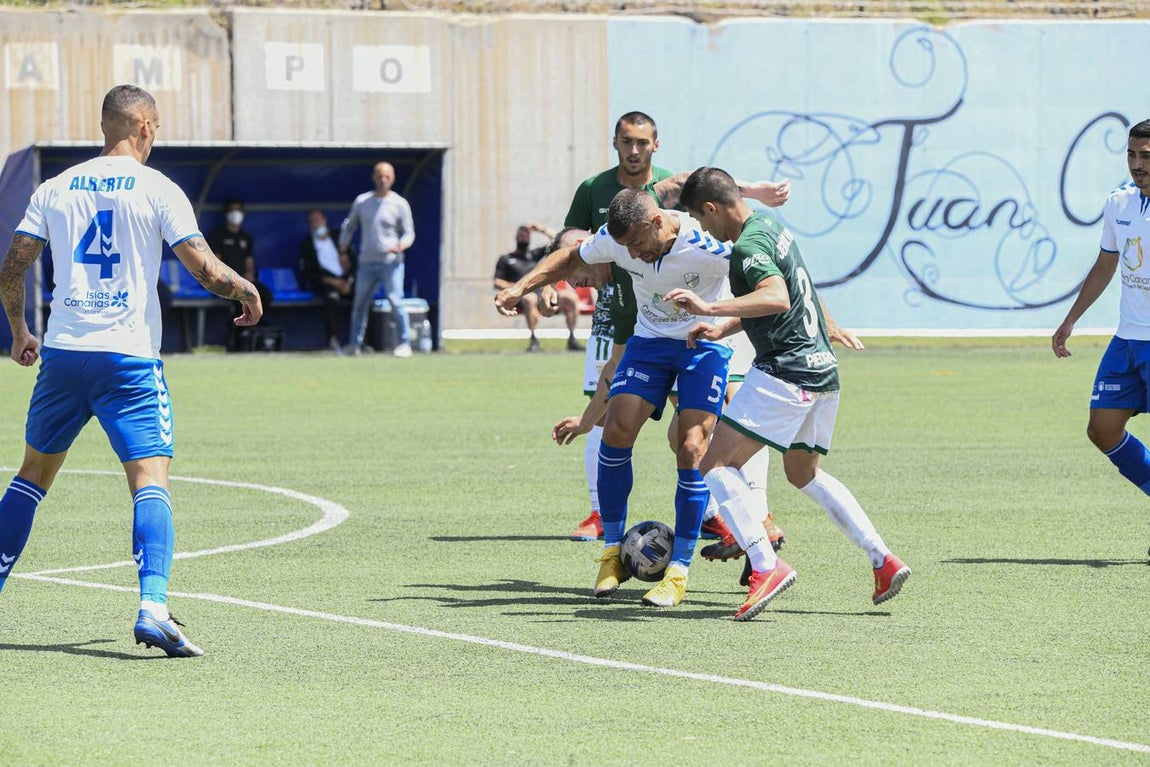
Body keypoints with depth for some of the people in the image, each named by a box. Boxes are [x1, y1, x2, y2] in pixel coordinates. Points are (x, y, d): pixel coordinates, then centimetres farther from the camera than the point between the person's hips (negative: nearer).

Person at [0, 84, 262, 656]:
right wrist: (247, 291, 12)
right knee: (151, 481, -7)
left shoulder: (56, 188, 9)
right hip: (129, 357, -4)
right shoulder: (157, 189, -3)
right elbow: (206, 270, -8)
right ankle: (153, 607, -24)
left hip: (62, 352, 4)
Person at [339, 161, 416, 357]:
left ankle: (405, 343, -8)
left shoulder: (400, 204, 0)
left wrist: (401, 245, -19)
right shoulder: (361, 201, 9)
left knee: (396, 302, -13)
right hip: (366, 262, 4)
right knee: (360, 303, 6)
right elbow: (349, 226, 21)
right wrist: (343, 251, 16)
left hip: (391, 262, -4)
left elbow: (409, 232, 2)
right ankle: (354, 344, 15)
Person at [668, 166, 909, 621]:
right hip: (822, 367, 10)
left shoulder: (747, 245, -14)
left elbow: (777, 298, -32)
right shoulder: (773, 229, 17)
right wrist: (721, 330, 29)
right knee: (803, 473, 26)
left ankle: (766, 565, -22)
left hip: (785, 371, -10)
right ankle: (883, 561, 21)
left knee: (716, 465, -9)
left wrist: (710, 308, -37)